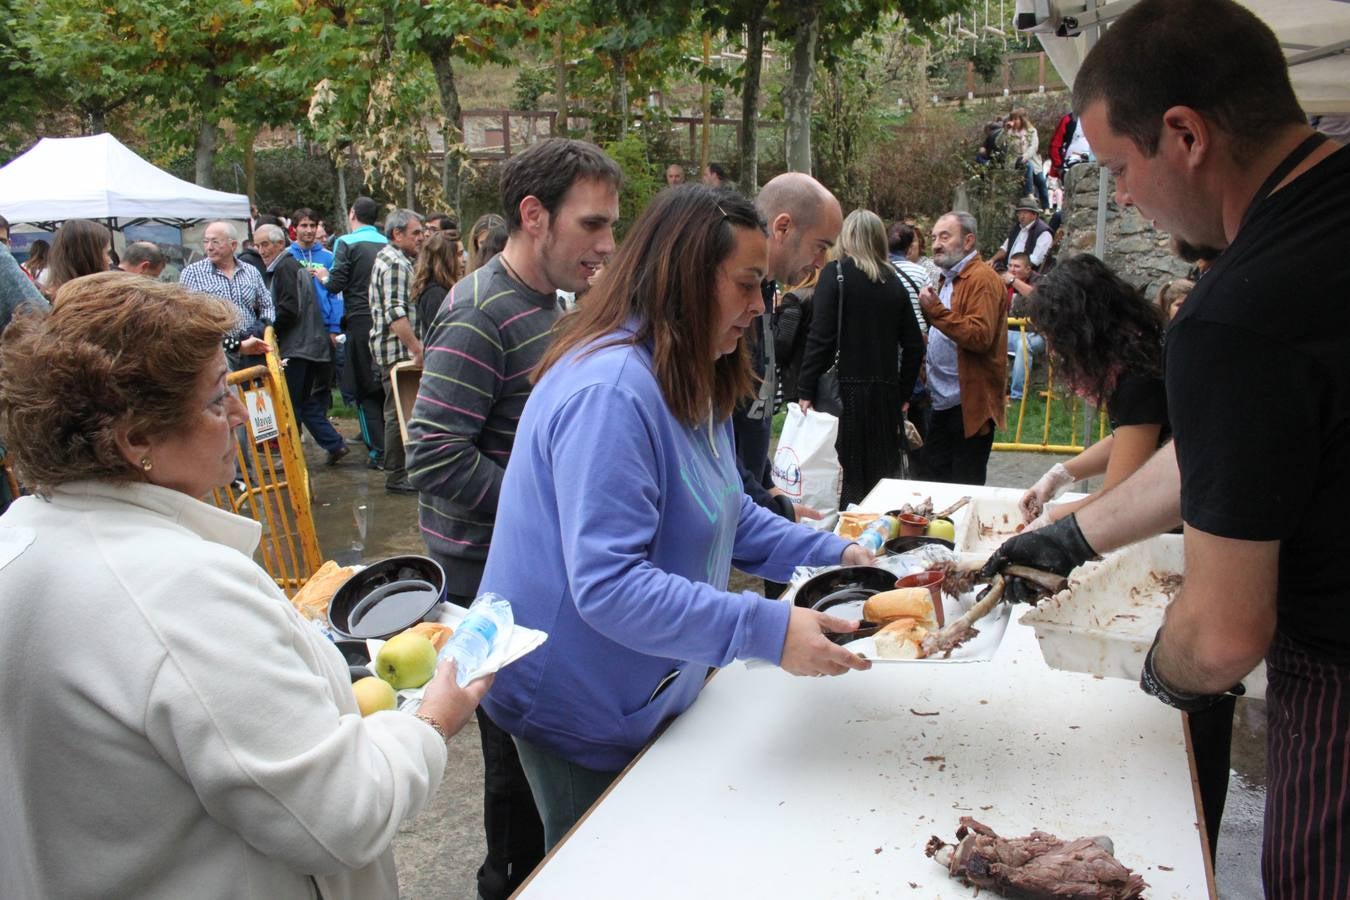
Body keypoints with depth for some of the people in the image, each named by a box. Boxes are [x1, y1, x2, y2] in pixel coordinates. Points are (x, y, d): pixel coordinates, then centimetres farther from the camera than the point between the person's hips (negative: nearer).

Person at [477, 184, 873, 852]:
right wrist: (769, 631, -35)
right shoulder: (610, 391, -29)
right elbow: (607, 586, -34)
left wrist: (829, 555, 0)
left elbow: (725, 515, 13)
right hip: (582, 717, -9)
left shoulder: (691, 382, 6)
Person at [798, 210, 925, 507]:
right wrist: (904, 394, 17)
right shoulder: (893, 280, 9)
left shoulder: (835, 273, -5)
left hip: (844, 390, -5)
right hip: (886, 393, 5)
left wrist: (805, 390, -10)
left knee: (844, 480, 0)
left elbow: (821, 337, -13)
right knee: (881, 478, 12)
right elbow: (913, 344, 9)